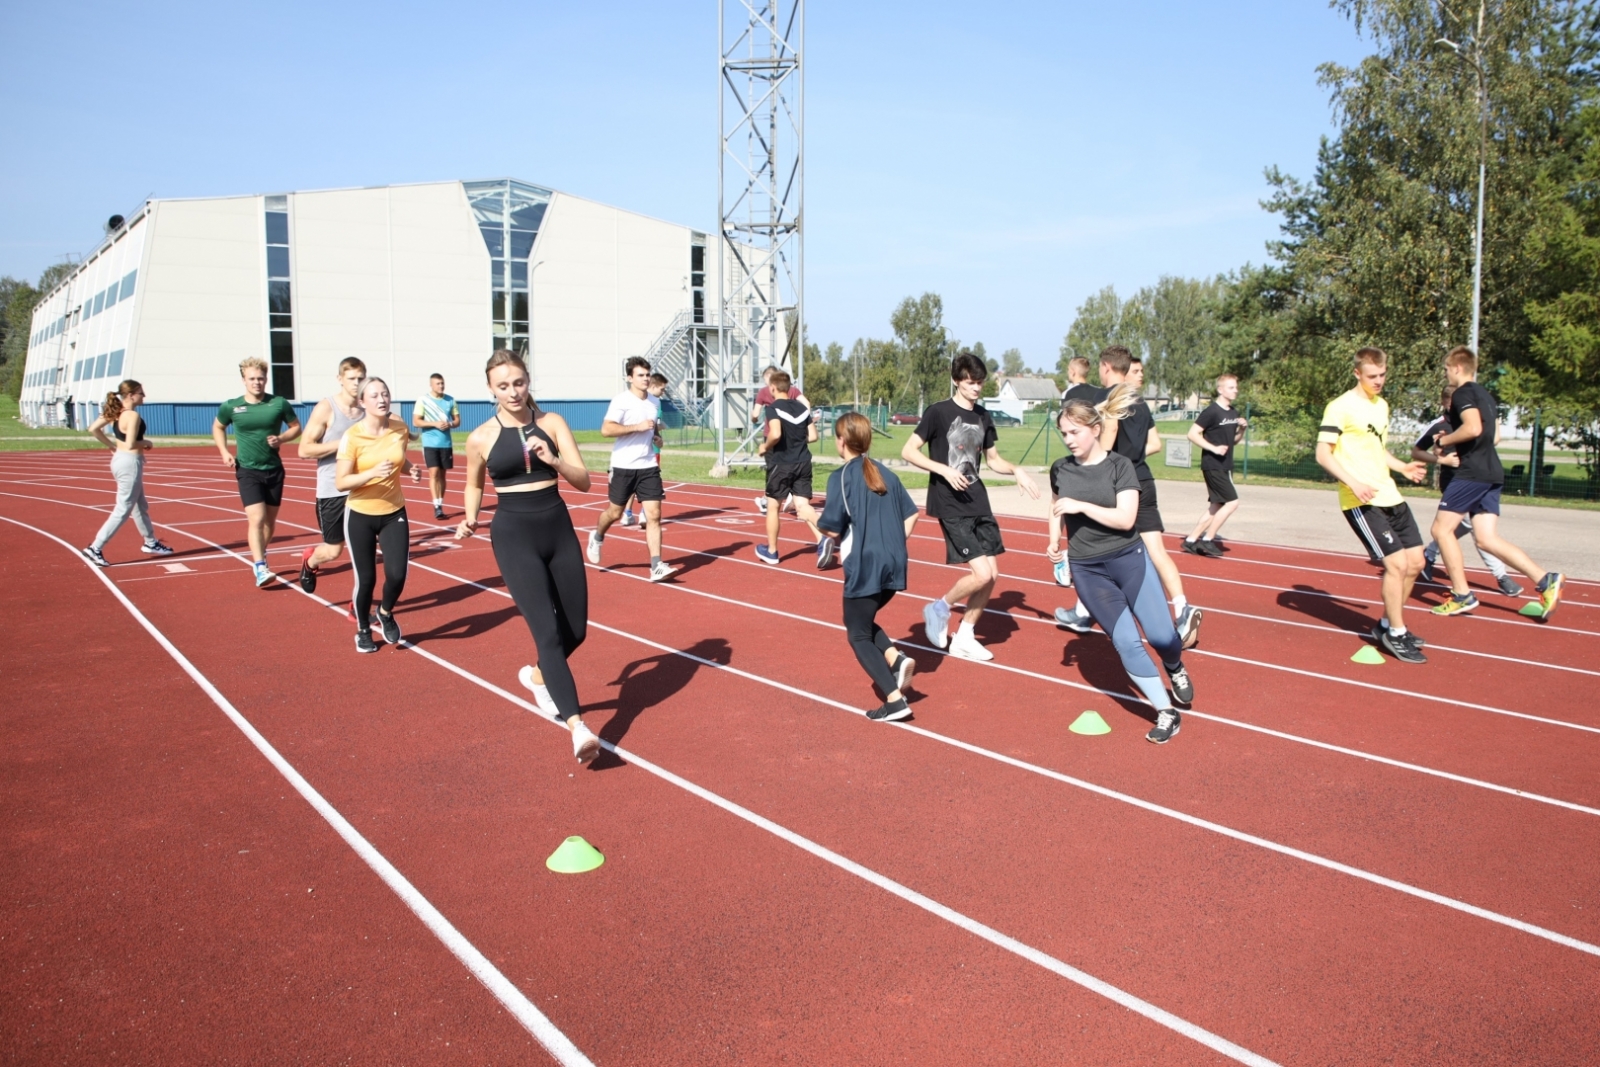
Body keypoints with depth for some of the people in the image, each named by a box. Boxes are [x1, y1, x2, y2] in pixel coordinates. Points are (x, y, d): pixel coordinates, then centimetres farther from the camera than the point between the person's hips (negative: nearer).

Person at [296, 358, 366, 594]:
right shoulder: (326, 408, -9)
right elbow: (304, 450, -13)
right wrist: (342, 443, -21)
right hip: (332, 491, -3)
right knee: (333, 551, 8)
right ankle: (309, 561, 43)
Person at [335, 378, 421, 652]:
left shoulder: (400, 429, -3)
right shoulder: (352, 436, -17)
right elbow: (340, 483, -18)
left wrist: (411, 469, -4)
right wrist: (373, 472, -31)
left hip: (394, 513, 3)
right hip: (360, 516, -3)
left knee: (397, 575, -8)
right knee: (366, 579, 4)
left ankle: (385, 613, 26)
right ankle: (363, 630, 30)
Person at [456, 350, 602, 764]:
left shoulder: (552, 422, 0)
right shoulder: (481, 438, -2)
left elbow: (583, 481, -6)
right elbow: (474, 485, 17)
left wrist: (553, 459, -23)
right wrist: (471, 519, 1)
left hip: (559, 529, 3)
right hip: (514, 535, -3)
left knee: (576, 630, 9)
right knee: (548, 631, -14)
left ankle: (538, 676, 40)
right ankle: (577, 726, -15)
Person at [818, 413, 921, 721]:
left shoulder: (840, 477, -8)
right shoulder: (885, 473, 11)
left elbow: (833, 529, -11)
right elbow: (911, 514, 13)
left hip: (864, 568, -6)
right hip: (894, 565, 7)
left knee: (858, 635, 7)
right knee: (865, 621, 26)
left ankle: (894, 700, -4)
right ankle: (896, 658, 2)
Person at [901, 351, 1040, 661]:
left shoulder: (983, 417, 10)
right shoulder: (939, 412, -8)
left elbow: (993, 460, 20)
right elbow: (908, 451, -10)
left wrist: (1016, 470, 0)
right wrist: (944, 470, -20)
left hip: (979, 503, 7)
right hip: (950, 506, -7)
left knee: (992, 575, 4)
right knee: (981, 574, -14)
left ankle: (963, 638, 18)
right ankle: (940, 608, 12)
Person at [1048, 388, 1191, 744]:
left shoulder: (1120, 465, -9)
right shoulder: (1060, 469, 1)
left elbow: (1125, 518, -18)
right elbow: (1056, 507, 20)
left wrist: (1081, 505, -24)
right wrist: (1054, 541, 5)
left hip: (1129, 559, -2)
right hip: (1087, 570, 2)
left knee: (1161, 636, -4)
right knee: (1126, 642, -5)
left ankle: (1175, 669, 34)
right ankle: (1166, 713, 7)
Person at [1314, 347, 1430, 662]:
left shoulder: (1382, 405, 16)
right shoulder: (1341, 407, -10)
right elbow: (1323, 454, -15)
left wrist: (1402, 467, 11)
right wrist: (1353, 483, -26)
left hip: (1390, 496, 9)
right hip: (1362, 502, -8)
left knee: (1415, 562, 9)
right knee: (1396, 562, -12)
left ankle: (1387, 625, 25)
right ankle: (1396, 634, 5)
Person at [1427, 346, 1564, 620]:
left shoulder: (1463, 393, -9)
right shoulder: (1485, 395, 20)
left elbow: (1473, 428, -25)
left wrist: (1444, 441, -10)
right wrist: (1455, 443, 23)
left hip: (1473, 472, -9)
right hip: (1492, 472, 9)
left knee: (1442, 528, -2)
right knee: (1486, 537, 5)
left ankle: (1462, 596, -1)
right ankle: (1545, 580, -5)